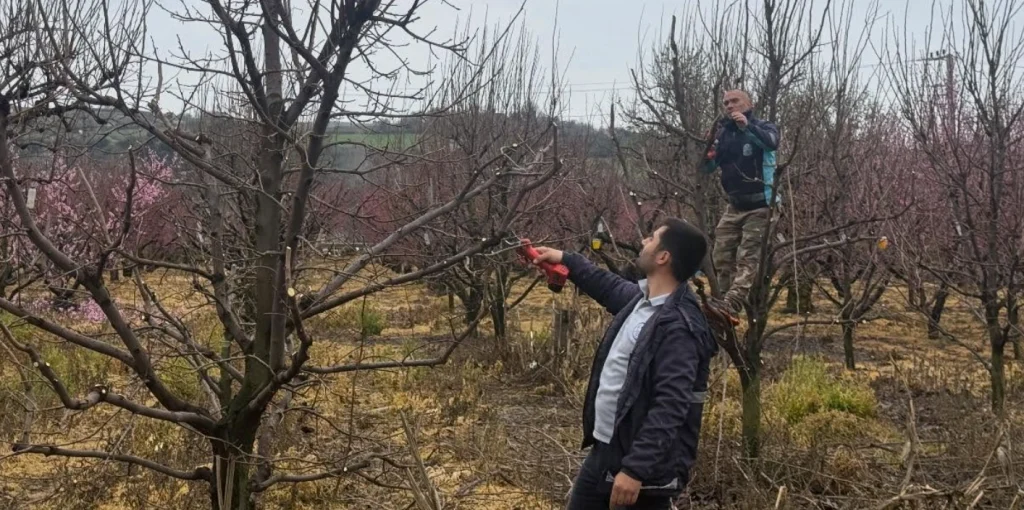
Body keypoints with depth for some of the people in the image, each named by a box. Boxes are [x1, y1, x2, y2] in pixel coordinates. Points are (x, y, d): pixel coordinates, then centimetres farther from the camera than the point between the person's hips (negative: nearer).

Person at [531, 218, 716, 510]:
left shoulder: (679, 327, -24)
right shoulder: (641, 298, 5)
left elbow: (670, 409, -29)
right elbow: (611, 287, 30)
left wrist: (635, 469, -32)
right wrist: (566, 260, 34)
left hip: (645, 465, -10)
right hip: (603, 451, 10)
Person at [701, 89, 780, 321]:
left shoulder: (762, 127, -4)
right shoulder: (723, 132, 9)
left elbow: (772, 143, -27)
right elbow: (708, 167, 8)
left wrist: (747, 126, -38)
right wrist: (708, 155, -13)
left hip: (759, 205, -6)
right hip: (735, 206, 6)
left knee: (747, 258, -14)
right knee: (721, 256, 3)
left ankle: (730, 307, -27)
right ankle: (730, 302, 11)